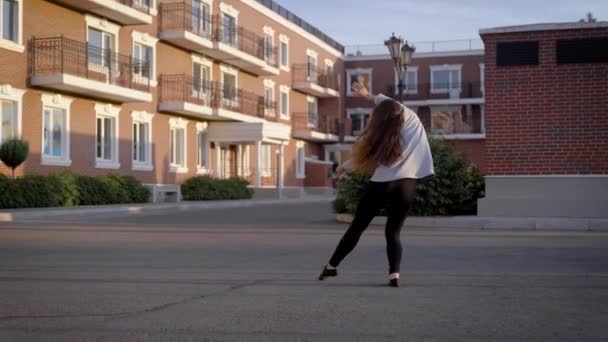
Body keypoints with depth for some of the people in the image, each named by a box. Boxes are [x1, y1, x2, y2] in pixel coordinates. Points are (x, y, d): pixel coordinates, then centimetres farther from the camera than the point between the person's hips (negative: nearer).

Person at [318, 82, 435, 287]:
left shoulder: (380, 136, 7)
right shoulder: (412, 121, 8)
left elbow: (363, 156, 18)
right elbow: (394, 107, 25)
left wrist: (344, 167, 35)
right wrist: (371, 96, 31)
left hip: (382, 183, -1)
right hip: (407, 185, 1)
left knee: (357, 227, 10)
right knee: (393, 232, 10)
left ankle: (331, 266, 19)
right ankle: (394, 273, -11)